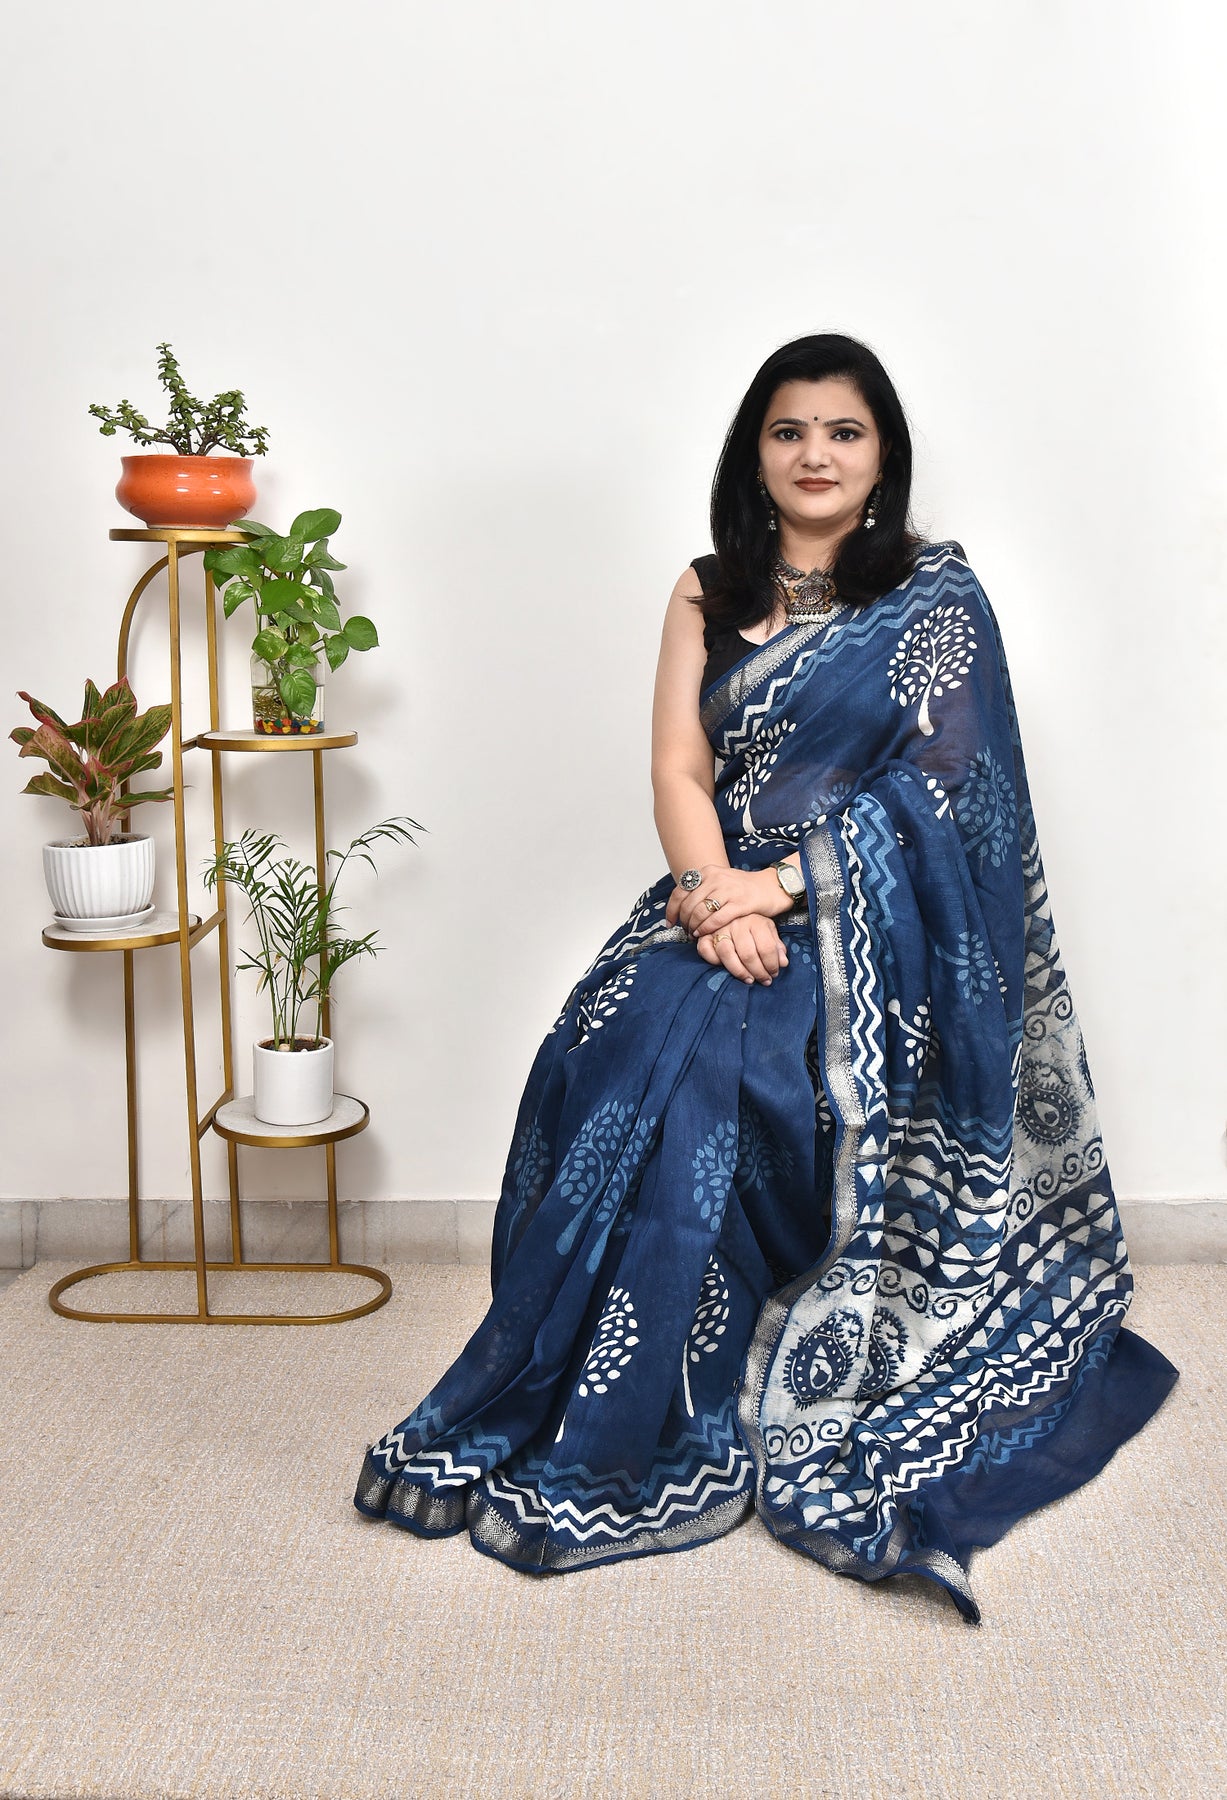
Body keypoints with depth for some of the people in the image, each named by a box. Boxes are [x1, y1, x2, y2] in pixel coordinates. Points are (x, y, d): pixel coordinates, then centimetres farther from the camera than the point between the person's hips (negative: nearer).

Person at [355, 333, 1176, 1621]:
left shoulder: (935, 594, 4)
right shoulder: (710, 595, 14)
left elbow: (937, 782, -6)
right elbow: (679, 769, 4)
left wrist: (781, 886, -17)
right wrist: (715, 896, -16)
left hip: (877, 924, -3)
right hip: (725, 900, 4)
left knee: (691, 1066, -28)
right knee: (615, 1054, -23)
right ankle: (585, 1415, -11)